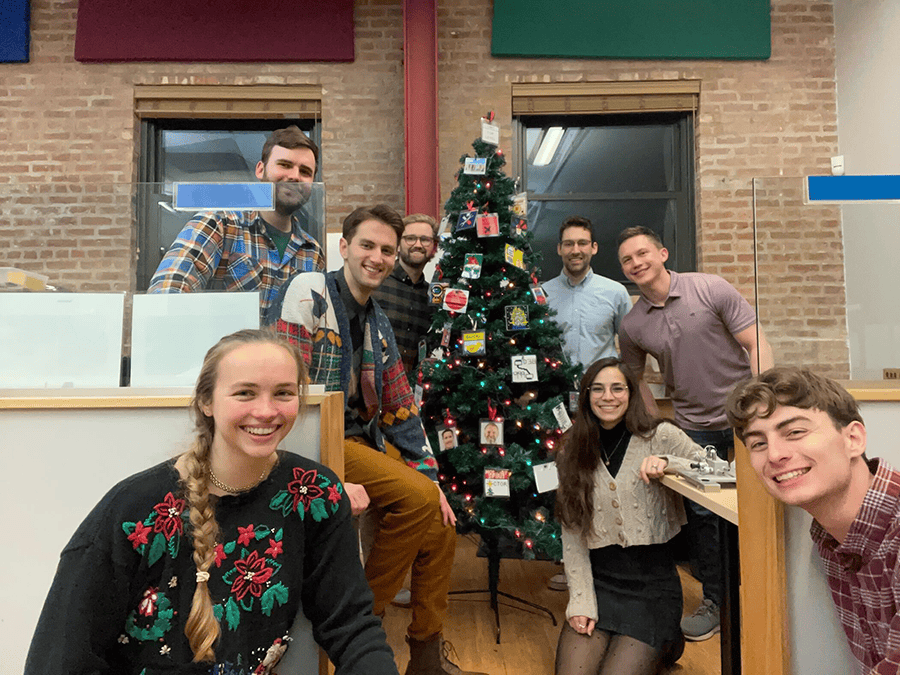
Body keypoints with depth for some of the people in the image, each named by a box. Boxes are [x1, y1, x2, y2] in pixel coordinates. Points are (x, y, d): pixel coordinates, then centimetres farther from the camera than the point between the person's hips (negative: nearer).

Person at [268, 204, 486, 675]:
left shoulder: (378, 324, 13)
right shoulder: (308, 293, -12)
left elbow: (400, 408, 14)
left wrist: (429, 476, 6)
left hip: (364, 440, 8)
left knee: (440, 527, -1)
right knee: (418, 497, -23)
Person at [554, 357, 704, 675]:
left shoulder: (661, 436, -2)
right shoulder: (572, 454, 4)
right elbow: (572, 536, 2)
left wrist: (667, 463, -21)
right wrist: (581, 602, -6)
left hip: (652, 582, -2)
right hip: (597, 580, 3)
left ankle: (662, 645, 17)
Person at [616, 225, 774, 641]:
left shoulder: (710, 289, -9)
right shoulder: (631, 325, 0)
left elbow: (757, 345, -9)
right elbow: (635, 379, 12)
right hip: (694, 427, 3)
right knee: (700, 513, 7)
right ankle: (715, 602, 26)